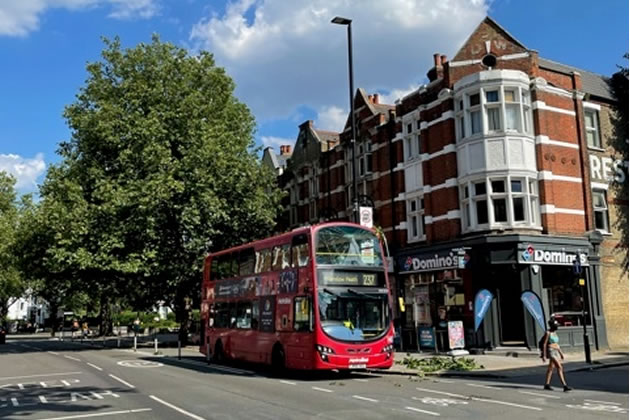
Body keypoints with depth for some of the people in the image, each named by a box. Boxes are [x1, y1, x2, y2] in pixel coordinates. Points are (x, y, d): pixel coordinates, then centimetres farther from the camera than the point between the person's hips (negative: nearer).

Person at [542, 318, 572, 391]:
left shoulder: (555, 333, 13)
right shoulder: (548, 333, -11)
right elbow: (544, 344, -12)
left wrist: (561, 353, 17)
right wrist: (544, 355, -15)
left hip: (556, 352, 8)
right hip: (551, 351, -8)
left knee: (551, 368, 12)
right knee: (559, 368, -16)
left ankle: (547, 385, 19)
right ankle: (565, 386, -19)